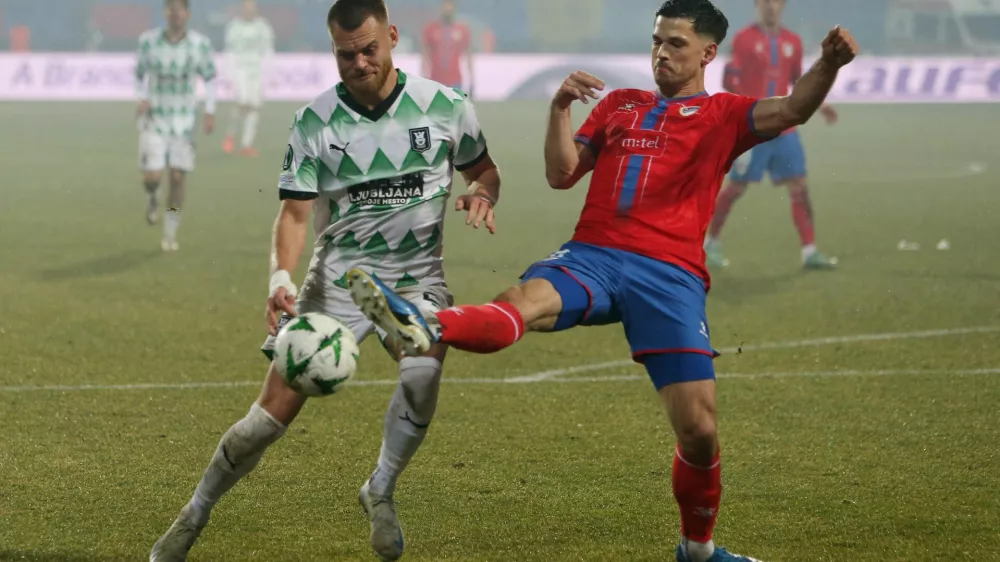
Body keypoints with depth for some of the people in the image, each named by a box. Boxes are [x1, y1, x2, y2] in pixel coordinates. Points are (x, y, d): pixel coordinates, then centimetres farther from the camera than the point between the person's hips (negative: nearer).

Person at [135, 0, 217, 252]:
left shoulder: (200, 44, -6)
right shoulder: (149, 41, -7)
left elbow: (209, 78, 6)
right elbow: (140, 74, 7)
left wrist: (210, 112, -3)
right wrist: (142, 99, -11)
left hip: (184, 120, 1)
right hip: (155, 118, -1)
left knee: (178, 177, -1)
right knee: (152, 176, -11)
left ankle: (170, 234, 15)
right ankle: (153, 199, 27)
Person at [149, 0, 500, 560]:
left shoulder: (446, 106, -4)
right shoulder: (313, 123, -6)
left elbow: (485, 170, 12)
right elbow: (295, 212, -7)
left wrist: (481, 194, -12)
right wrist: (281, 277, -25)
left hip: (416, 277, 0)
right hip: (336, 278, 0)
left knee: (423, 371, -33)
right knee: (275, 412, -6)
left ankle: (381, 492, -8)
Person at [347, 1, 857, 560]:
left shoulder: (722, 113, 14)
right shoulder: (619, 104, 24)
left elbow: (791, 110, -5)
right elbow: (563, 175, 18)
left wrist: (829, 63, -25)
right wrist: (561, 107, 4)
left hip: (670, 276, -2)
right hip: (593, 256, 2)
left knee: (699, 428, -6)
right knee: (524, 300, -32)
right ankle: (426, 330, -63)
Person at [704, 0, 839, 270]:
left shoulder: (792, 42, 9)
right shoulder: (744, 39, -6)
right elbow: (729, 81, -9)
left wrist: (820, 105, 7)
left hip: (784, 130, 5)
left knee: (799, 187, -2)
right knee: (737, 187, 2)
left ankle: (809, 251, -2)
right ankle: (711, 242, 19)